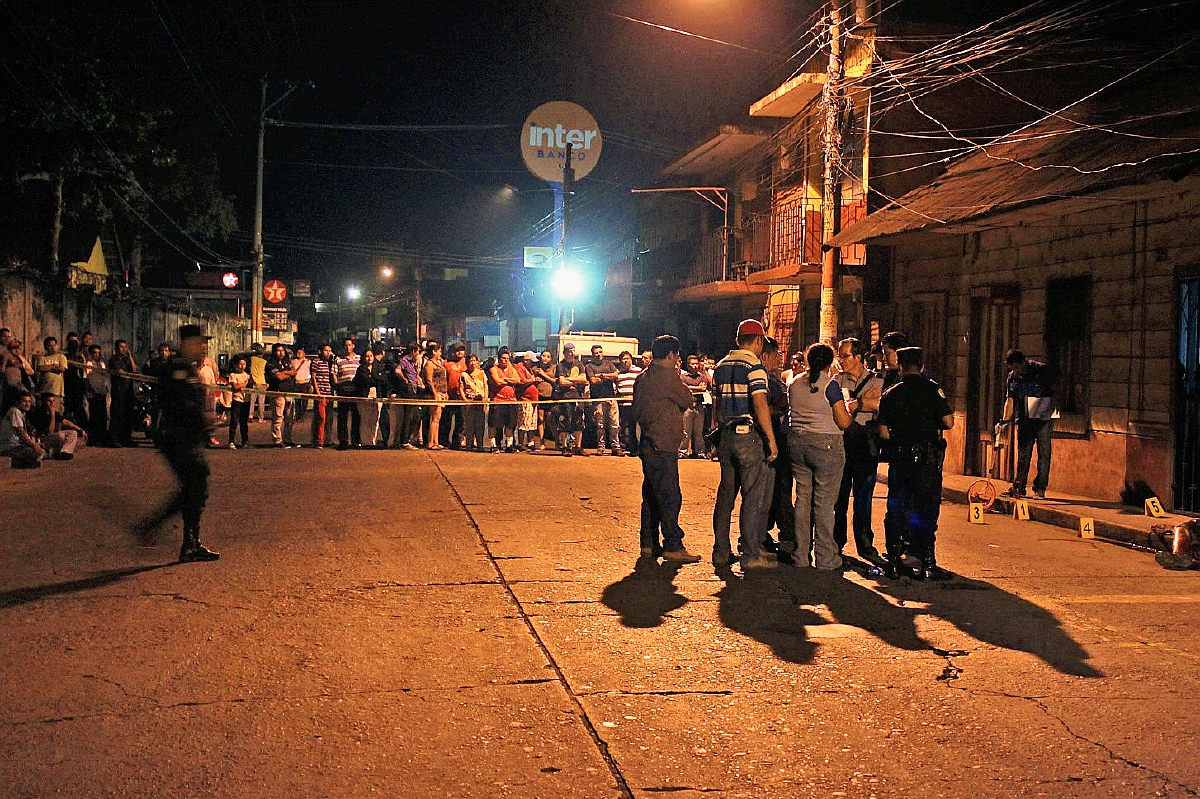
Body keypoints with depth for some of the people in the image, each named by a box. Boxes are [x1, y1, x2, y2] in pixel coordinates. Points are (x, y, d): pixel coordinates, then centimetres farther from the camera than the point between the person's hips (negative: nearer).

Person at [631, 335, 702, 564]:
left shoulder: (643, 377, 14)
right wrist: (678, 376, 8)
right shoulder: (667, 376, -13)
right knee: (670, 497, -7)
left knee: (651, 495, 14)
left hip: (649, 445, 10)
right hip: (663, 446, -10)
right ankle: (673, 547, -7)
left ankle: (649, 544, 18)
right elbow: (687, 401, -3)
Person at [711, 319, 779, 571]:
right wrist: (771, 439, -16)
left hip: (726, 436, 7)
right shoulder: (754, 366, -10)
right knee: (754, 496, -3)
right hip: (749, 436, -7)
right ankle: (751, 555, -3)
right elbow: (760, 404, -20)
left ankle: (721, 551, 17)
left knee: (725, 494, 13)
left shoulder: (721, 366, 13)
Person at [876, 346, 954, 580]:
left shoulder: (890, 394, 4)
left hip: (899, 457, 3)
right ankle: (927, 564, 2)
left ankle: (893, 562, 12)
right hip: (927, 456, -2)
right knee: (926, 510, 2)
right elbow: (948, 422, -10)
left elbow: (883, 432, 3)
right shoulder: (933, 389, -4)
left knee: (896, 509, 10)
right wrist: (932, 425, 12)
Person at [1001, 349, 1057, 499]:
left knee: (1043, 454, -1)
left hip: (1043, 418, -4)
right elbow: (1010, 400, 14)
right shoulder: (1012, 377, 7)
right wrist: (1005, 420, 6)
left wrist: (1055, 410, -12)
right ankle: (1019, 487, 8)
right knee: (1022, 453, 3)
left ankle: (1040, 489, 4)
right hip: (1024, 420, 4)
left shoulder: (1042, 371, -8)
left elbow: (1057, 390, -3)